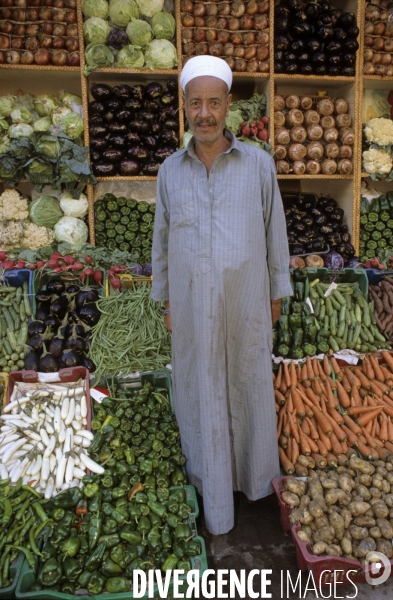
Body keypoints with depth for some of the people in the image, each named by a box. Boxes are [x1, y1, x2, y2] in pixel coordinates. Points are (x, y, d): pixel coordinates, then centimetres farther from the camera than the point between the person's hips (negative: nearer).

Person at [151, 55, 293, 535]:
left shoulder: (259, 163, -5)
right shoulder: (170, 170, 0)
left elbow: (274, 232, 1)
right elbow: (162, 240, 6)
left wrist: (276, 294, 3)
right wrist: (165, 302, 6)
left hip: (245, 303, -1)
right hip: (192, 306, 1)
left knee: (249, 387, 15)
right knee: (200, 392, 13)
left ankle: (253, 467, 43)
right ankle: (210, 482, 36)